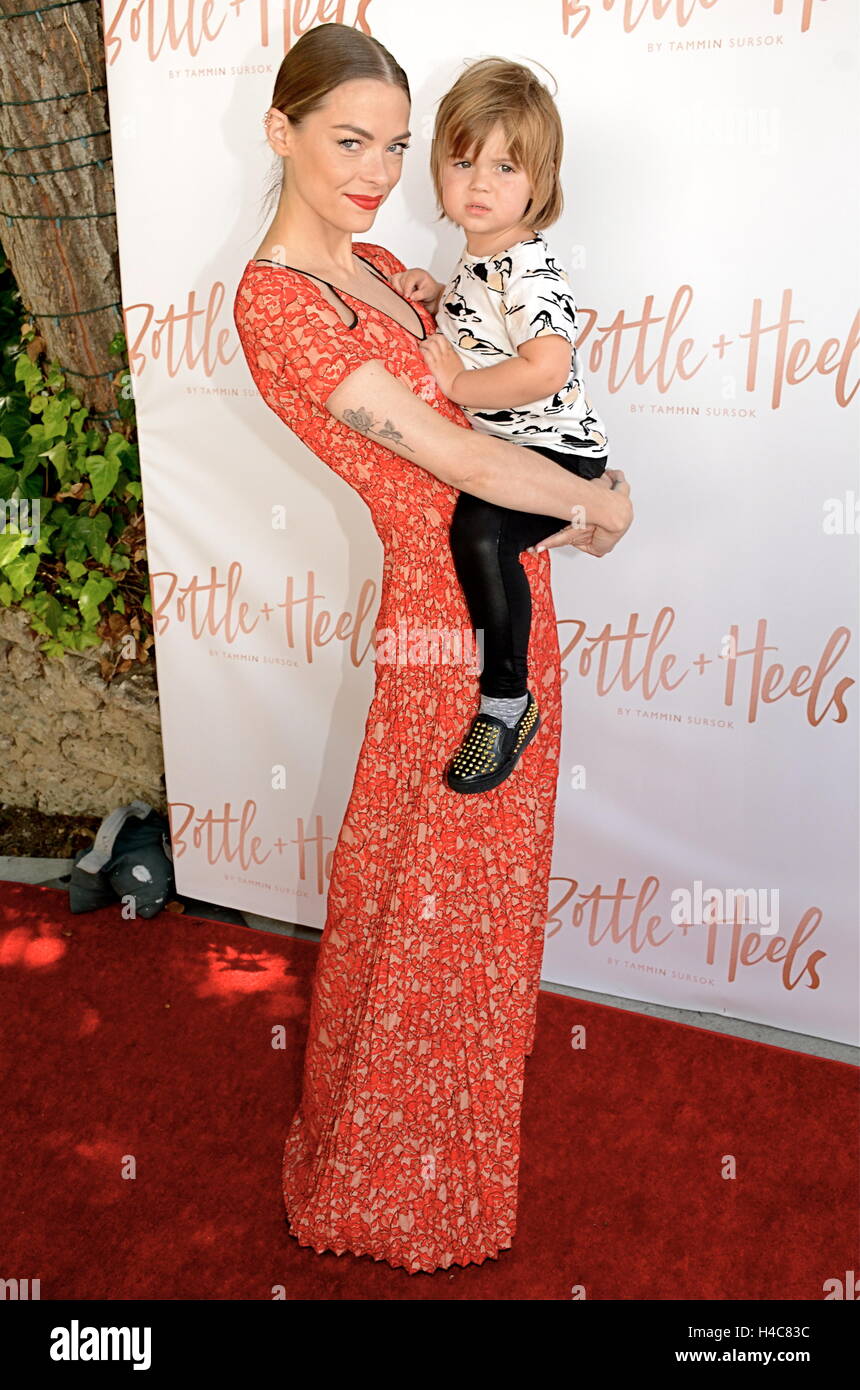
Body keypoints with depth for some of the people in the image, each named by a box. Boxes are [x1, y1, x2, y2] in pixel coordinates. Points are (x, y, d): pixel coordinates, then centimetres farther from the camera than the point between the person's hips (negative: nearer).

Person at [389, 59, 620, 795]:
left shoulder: (531, 272, -21)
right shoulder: (479, 257, 9)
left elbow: (545, 369, -36)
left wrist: (459, 383, -23)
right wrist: (439, 295, 9)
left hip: (556, 453, -11)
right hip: (495, 447, 11)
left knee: (479, 528, -33)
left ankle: (508, 703, -19)